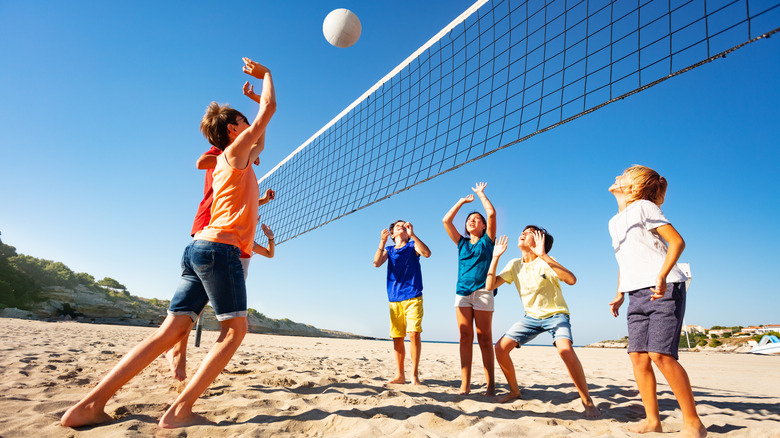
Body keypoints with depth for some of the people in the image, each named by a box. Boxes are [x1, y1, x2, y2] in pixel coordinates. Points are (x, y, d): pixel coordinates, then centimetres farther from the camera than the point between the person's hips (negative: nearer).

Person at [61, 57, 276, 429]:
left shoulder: (234, 159, 24)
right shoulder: (235, 151, 2)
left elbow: (260, 144, 41)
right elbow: (269, 110, 2)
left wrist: (253, 98, 44)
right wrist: (265, 75, 19)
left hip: (199, 248, 9)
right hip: (220, 248, -9)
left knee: (170, 331, 4)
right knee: (235, 329, -5)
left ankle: (90, 406, 4)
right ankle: (180, 410, -9)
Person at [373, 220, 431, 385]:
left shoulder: (413, 246, 8)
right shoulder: (389, 250, 16)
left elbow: (427, 253, -13)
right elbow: (376, 263, -3)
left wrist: (412, 234, -21)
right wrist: (382, 242, -14)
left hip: (413, 297, -3)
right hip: (395, 299, 3)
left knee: (414, 334, -13)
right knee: (397, 338, 4)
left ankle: (414, 375, -4)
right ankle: (400, 375, 14)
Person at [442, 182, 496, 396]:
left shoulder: (487, 240, 9)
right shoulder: (462, 242, 18)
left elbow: (492, 213, -1)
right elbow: (446, 220, 15)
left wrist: (481, 194, 12)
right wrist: (462, 201, 20)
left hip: (482, 291, -3)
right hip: (462, 292, 4)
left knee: (484, 338, -3)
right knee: (465, 337, 0)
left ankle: (491, 385, 2)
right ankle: (465, 385, 1)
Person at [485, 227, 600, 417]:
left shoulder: (545, 262, -18)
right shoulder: (514, 265, -2)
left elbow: (571, 280, -36)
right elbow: (490, 285, -6)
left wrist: (543, 255, -40)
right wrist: (495, 257, -11)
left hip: (555, 314, -5)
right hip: (531, 316, 5)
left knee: (565, 349, -33)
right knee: (501, 347, -8)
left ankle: (587, 401, -13)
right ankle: (514, 391, 14)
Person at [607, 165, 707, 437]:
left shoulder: (643, 206, -4)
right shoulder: (614, 222, 19)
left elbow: (677, 241, -12)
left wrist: (662, 276, -25)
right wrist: (619, 294, 20)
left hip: (664, 290, -7)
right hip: (637, 295, 7)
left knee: (660, 354, -16)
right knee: (638, 356, 0)